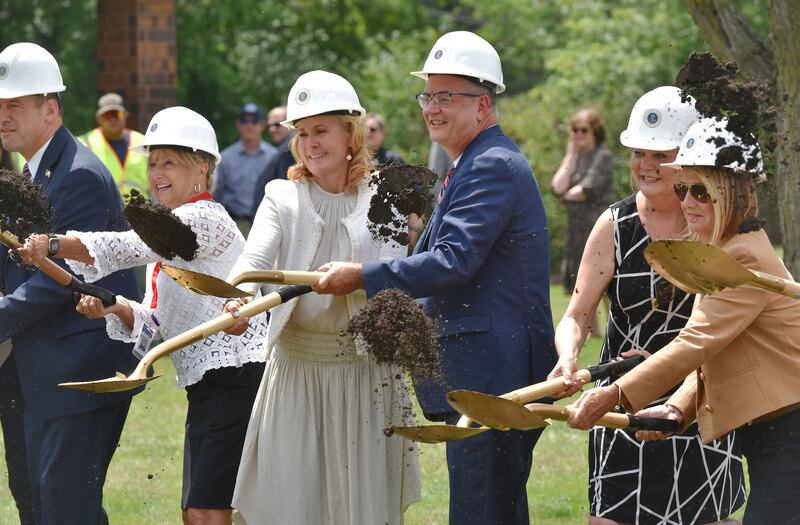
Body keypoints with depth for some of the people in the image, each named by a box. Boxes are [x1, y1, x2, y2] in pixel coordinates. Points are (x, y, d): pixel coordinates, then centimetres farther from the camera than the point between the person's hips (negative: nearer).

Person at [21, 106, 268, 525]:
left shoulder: (206, 218, -10)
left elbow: (131, 247, -26)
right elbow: (155, 324, 17)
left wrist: (54, 245, -31)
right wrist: (113, 307, -3)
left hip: (235, 378, -10)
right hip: (205, 386, 10)